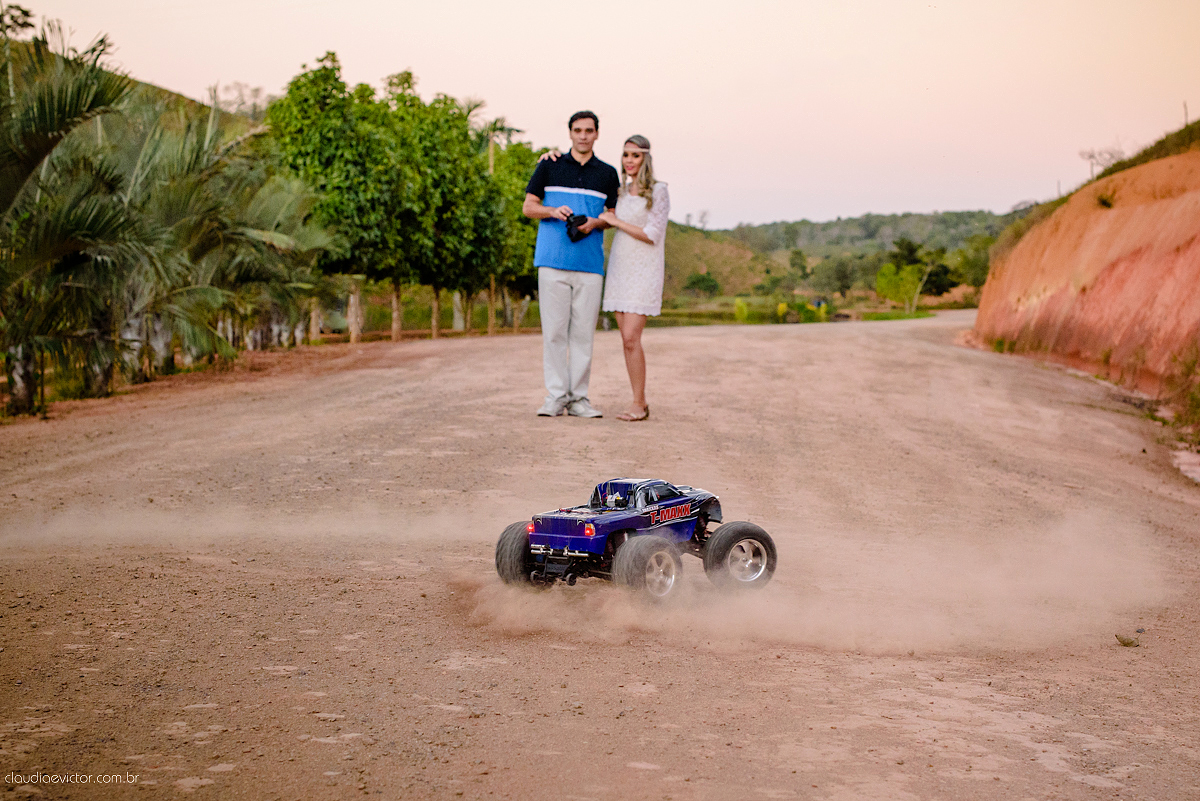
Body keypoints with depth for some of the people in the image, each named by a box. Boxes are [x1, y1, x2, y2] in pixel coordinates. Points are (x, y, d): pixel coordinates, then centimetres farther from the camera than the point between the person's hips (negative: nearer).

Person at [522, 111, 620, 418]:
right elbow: (528, 206, 10)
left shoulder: (608, 174, 13)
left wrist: (594, 223, -7)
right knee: (554, 330, -3)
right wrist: (553, 211, -10)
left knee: (583, 332, 0)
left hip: (590, 264, 1)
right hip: (553, 260, -1)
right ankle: (556, 395, 1)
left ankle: (579, 397, 5)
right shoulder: (549, 167, 9)